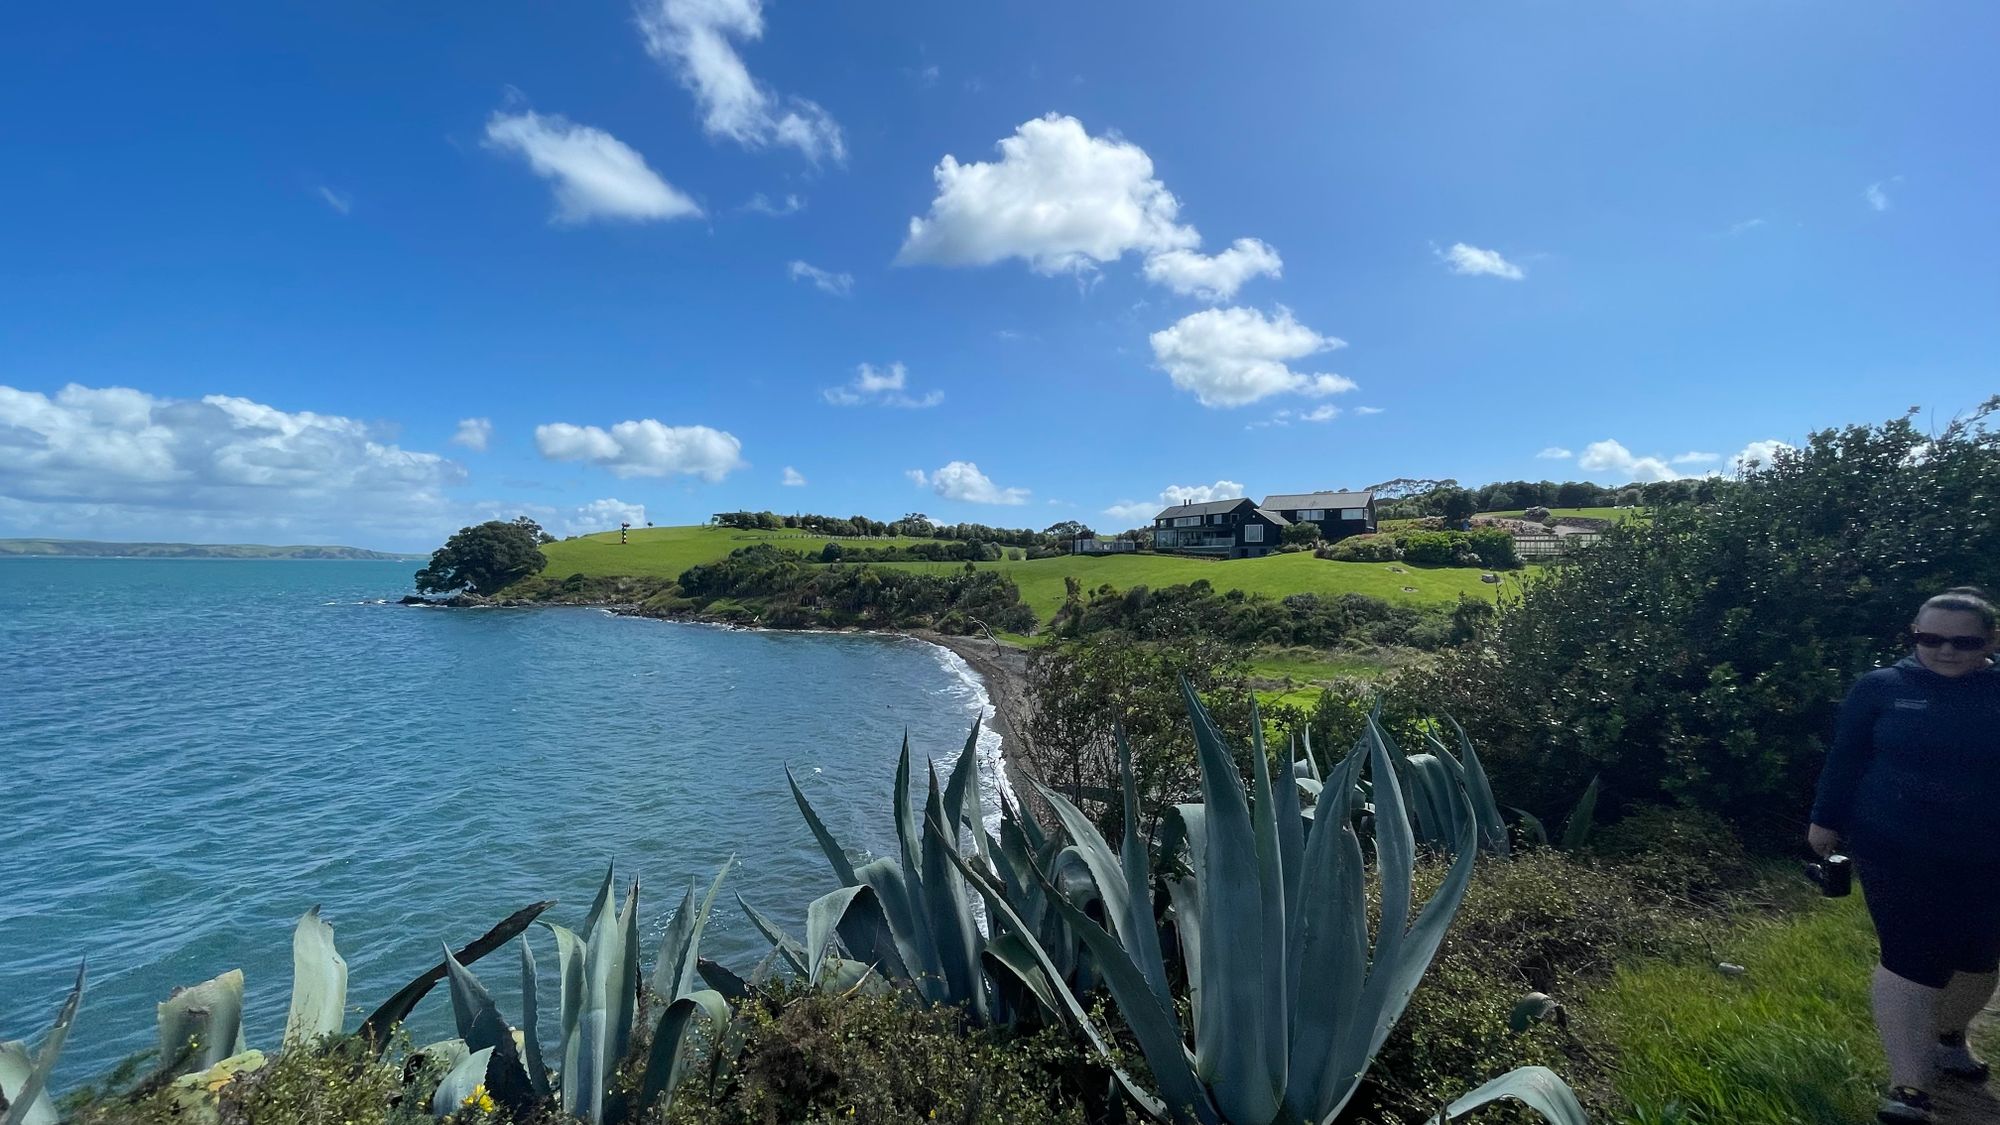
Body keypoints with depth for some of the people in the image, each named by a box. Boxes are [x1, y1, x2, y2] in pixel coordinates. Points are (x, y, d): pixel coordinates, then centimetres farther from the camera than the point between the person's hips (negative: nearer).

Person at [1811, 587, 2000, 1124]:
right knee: (1912, 960, -6)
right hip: (1898, 853, -3)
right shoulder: (1882, 687, -5)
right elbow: (1844, 758, -1)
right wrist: (1826, 821, 1)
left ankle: (1948, 1035, 44)